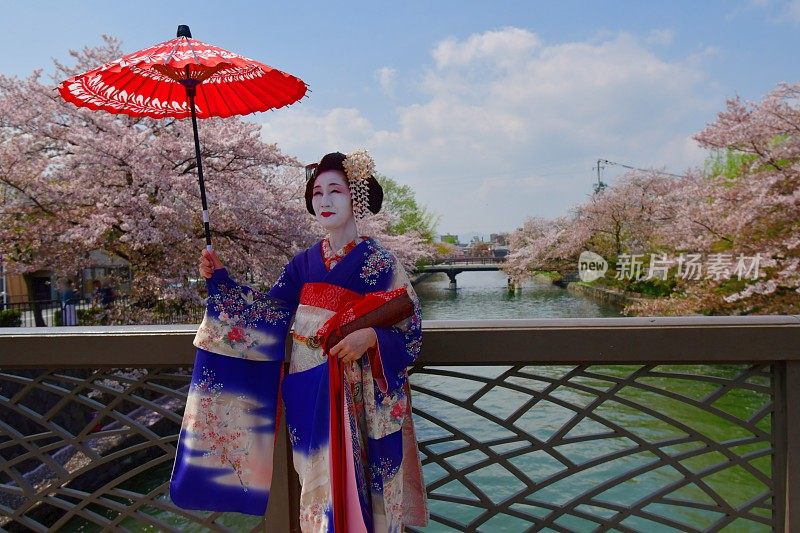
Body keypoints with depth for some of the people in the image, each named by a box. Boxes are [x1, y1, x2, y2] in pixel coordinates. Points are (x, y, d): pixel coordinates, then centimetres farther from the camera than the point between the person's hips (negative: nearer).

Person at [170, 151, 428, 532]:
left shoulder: (379, 261, -7)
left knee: (353, 483, 3)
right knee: (317, 484, 15)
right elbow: (268, 310, 7)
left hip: (353, 394, -4)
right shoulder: (304, 262, 8)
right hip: (306, 390, 4)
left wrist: (370, 337, -25)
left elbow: (409, 328, -8)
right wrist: (220, 279, 1)